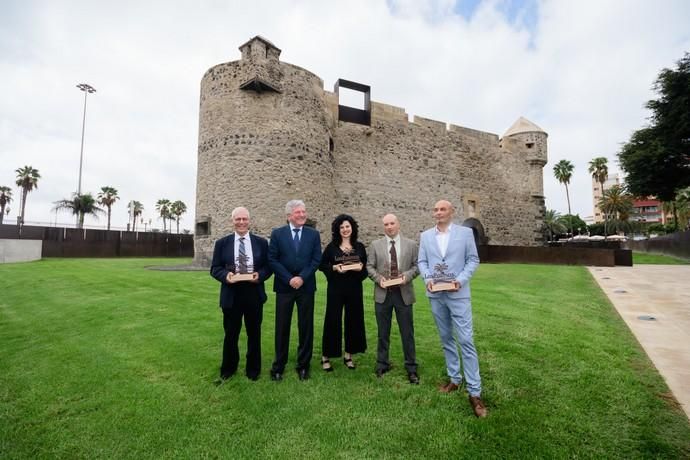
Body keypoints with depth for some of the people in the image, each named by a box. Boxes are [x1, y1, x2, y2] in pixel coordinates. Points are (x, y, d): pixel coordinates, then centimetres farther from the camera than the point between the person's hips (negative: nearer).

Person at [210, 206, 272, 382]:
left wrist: (260, 275, -17)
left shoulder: (261, 242, 3)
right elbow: (215, 268, 2)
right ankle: (228, 369, 34)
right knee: (231, 334, 13)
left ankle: (253, 369, 31)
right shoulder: (222, 243, 3)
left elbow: (268, 266, 3)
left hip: (254, 294, 0)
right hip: (231, 295, 0)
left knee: (254, 334, 13)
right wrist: (226, 275, -19)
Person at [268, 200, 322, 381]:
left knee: (306, 327, 8)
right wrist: (289, 279, -12)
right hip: (284, 286, -1)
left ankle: (303, 365, 24)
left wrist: (302, 277, -13)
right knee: (282, 327, 7)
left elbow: (316, 259, -1)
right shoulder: (277, 233, 1)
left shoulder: (313, 234, 4)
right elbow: (272, 259, -4)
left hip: (306, 286, 1)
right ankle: (278, 366, 23)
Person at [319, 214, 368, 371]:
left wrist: (361, 267, -12)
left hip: (354, 288, 3)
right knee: (332, 321, 1)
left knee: (353, 320, 8)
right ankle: (325, 356, 14)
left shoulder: (360, 247, 6)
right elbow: (321, 265, 2)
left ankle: (348, 355, 24)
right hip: (335, 288, -2)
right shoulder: (331, 246, 0)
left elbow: (366, 266, 10)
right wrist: (334, 268, -15)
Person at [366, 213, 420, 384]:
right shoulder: (375, 245, 4)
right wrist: (378, 278, -14)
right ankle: (382, 365, 28)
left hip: (404, 293, 0)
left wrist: (407, 275, -15)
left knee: (407, 332, 7)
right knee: (383, 332, 12)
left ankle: (411, 368, 21)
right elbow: (370, 267, 3)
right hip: (383, 294, 1)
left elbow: (417, 266, 3)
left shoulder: (411, 244, 4)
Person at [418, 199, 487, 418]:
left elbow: (473, 259, -1)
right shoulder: (425, 235, 7)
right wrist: (428, 278, -11)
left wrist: (461, 280, -15)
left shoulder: (465, 232, -1)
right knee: (446, 339, 14)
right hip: (435, 295, 4)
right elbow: (421, 261, 7)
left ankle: (475, 392, 5)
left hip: (458, 294, -3)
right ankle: (454, 379, 30)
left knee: (466, 341, -5)